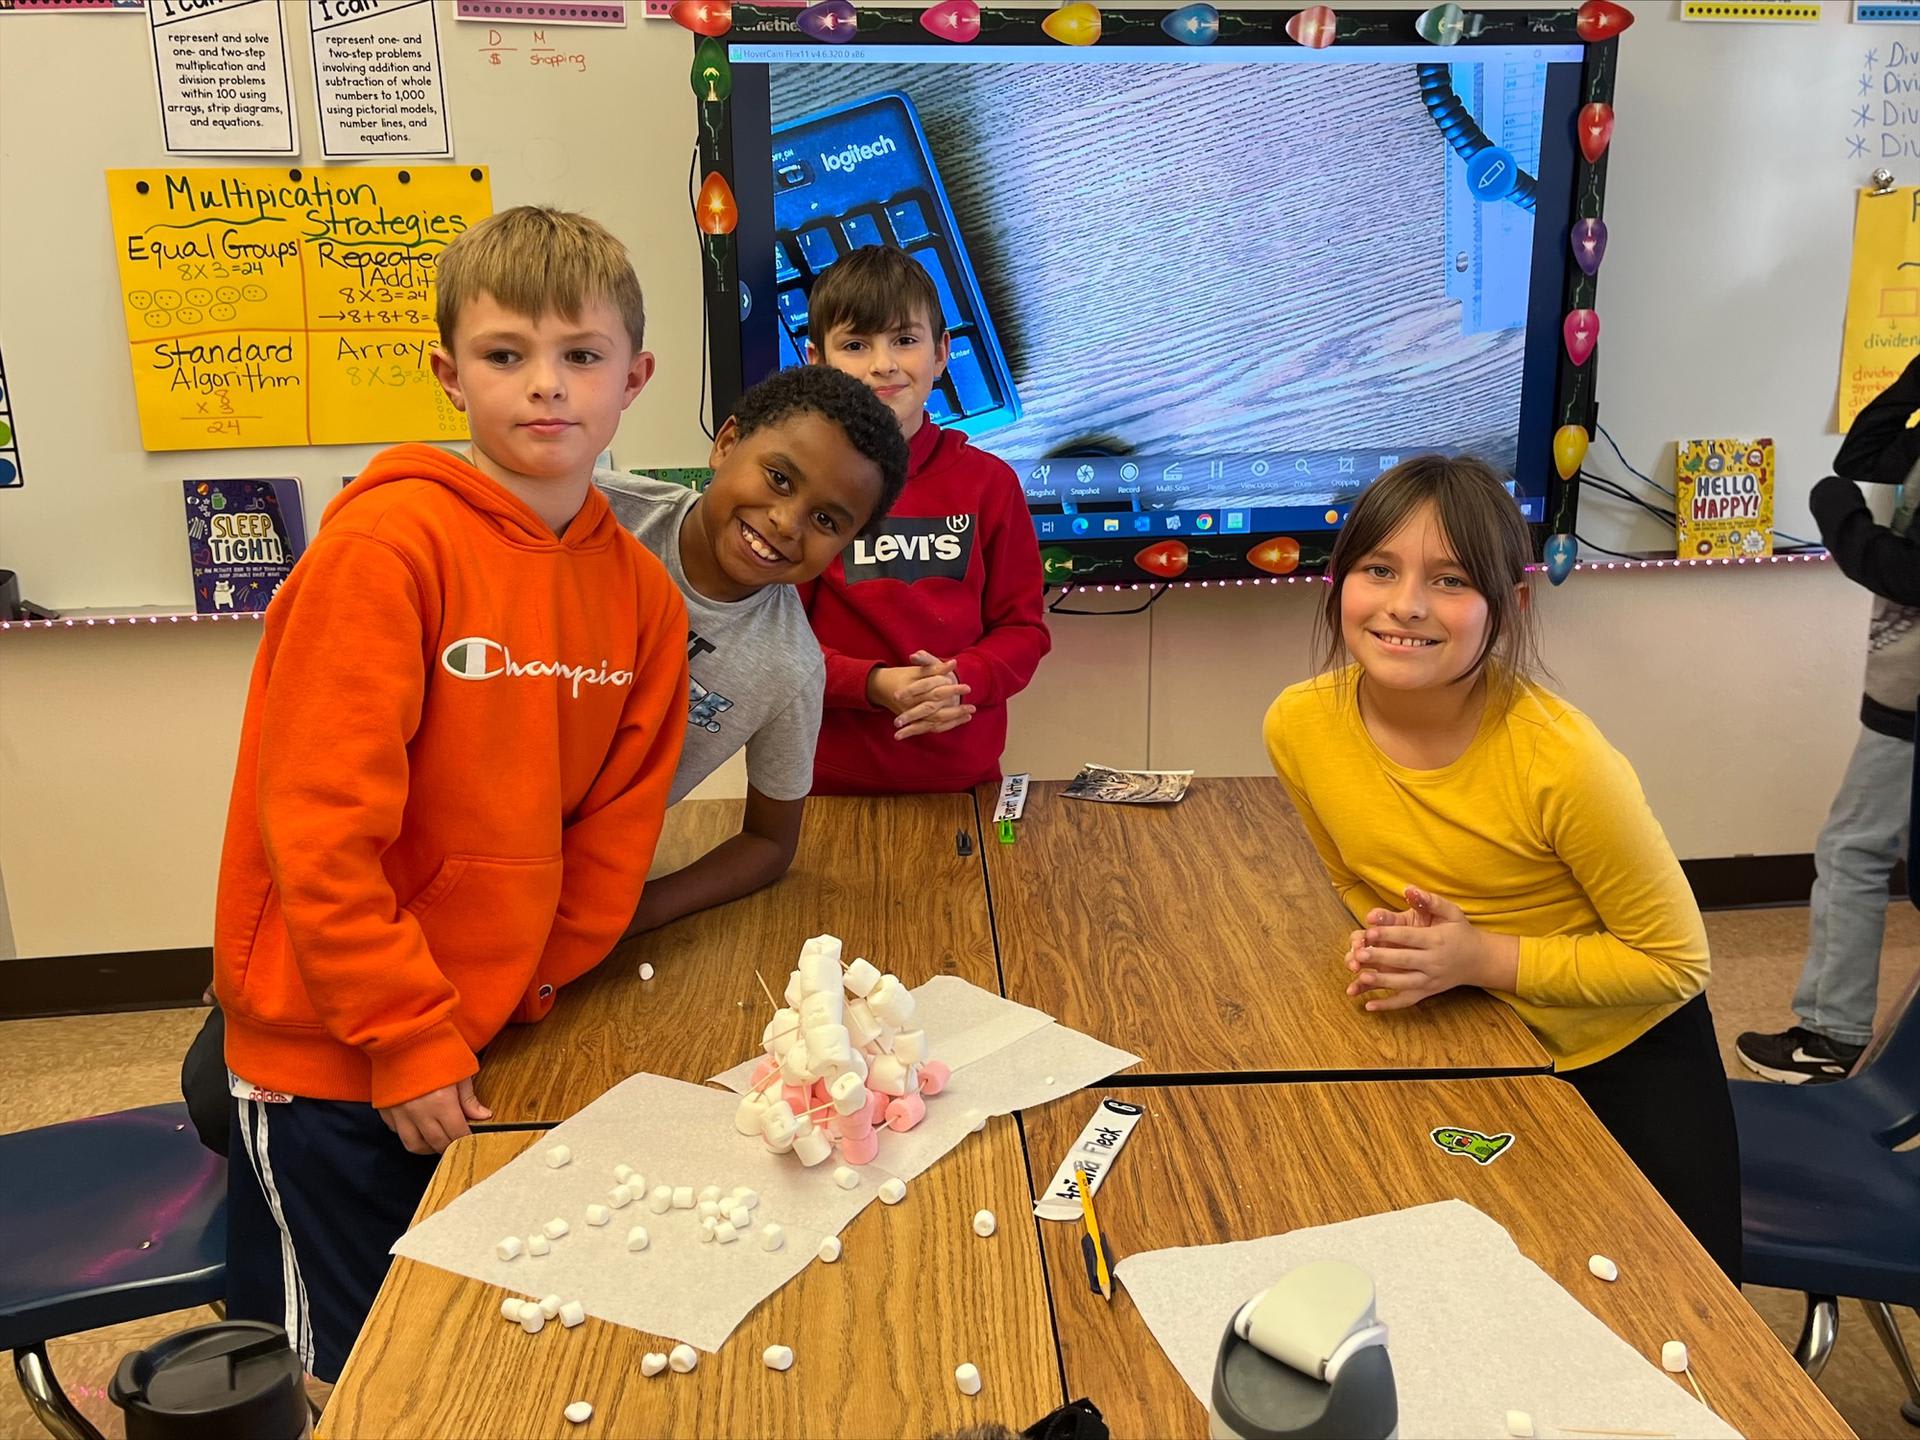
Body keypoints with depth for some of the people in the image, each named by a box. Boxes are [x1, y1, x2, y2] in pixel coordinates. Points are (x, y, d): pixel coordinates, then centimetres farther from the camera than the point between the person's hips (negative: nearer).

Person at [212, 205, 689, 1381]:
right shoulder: (388, 542, -18)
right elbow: (319, 823, -19)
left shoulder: (641, 590, -1)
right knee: (357, 1371, 10)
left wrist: (530, 996, 2)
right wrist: (409, 1038, -16)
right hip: (332, 1054, -5)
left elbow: (616, 824, 5)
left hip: (488, 1038, 6)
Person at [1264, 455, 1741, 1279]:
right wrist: (1386, 947, -19)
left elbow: (1677, 960, -19)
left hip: (1628, 1062, -3)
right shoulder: (1301, 726, -18)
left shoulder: (1557, 758, -32)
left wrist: (1483, 958, -29)